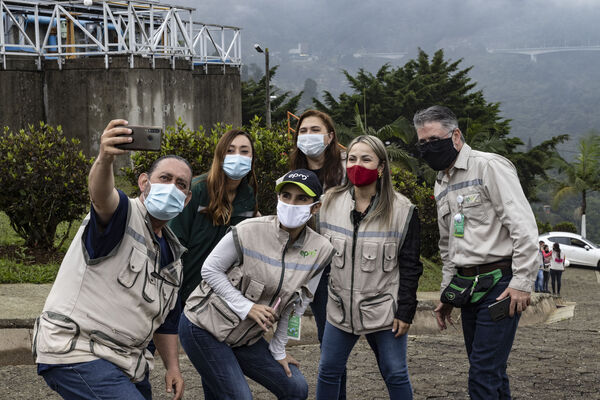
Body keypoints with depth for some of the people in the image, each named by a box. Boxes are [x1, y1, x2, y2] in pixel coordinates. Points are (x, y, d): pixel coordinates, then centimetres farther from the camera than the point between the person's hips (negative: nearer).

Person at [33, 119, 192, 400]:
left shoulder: (172, 252, 16)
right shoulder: (123, 214, -10)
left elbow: (166, 317, 24)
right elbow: (101, 197, -36)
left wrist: (172, 366, 15)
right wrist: (104, 160, -56)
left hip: (123, 361, 9)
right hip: (76, 353, -9)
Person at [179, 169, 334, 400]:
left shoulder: (320, 251, -7)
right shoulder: (249, 231, -20)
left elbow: (297, 304, 2)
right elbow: (210, 270, -11)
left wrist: (278, 350, 6)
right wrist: (246, 307, -19)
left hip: (246, 338, 6)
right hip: (204, 327, -6)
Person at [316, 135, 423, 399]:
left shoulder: (402, 210, -7)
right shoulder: (330, 202, 1)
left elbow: (410, 266, -5)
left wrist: (405, 311, -9)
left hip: (383, 309, -3)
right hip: (341, 307, 3)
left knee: (395, 374, 3)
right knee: (328, 370, 9)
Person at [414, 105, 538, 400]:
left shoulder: (489, 167, -9)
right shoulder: (441, 184, 18)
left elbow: (523, 226, -15)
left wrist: (522, 283, -19)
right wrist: (447, 293, 23)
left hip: (499, 284, -8)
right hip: (467, 287, 8)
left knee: (483, 376, -13)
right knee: (491, 372, 11)